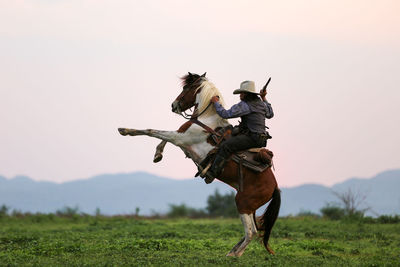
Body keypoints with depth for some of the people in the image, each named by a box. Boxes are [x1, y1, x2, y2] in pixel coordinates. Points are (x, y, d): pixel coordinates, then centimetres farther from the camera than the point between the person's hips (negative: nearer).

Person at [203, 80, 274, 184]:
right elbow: (270, 114, 35)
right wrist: (264, 99, 36)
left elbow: (226, 114, -12)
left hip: (251, 138, -10)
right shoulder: (261, 104, 15)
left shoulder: (244, 105, -11)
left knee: (225, 146, -22)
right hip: (261, 139, 10)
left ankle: (212, 173, -31)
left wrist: (216, 102, 1)